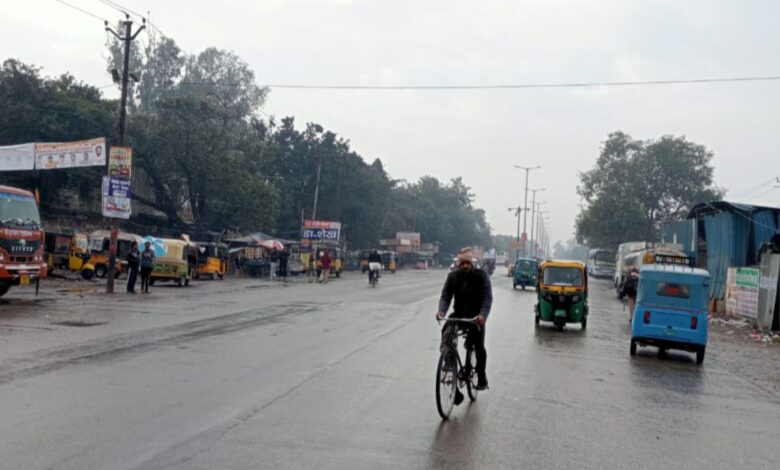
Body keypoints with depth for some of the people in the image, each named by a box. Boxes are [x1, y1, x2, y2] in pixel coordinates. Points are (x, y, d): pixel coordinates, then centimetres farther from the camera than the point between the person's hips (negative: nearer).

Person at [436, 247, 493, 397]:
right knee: (446, 331, -23)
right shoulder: (452, 276, 0)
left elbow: (488, 297, -17)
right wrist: (441, 310, -28)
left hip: (476, 316, -2)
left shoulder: (481, 276, -8)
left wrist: (483, 314, -36)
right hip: (458, 314, 2)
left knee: (479, 346, -13)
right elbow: (445, 296, -6)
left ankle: (481, 376, 12)